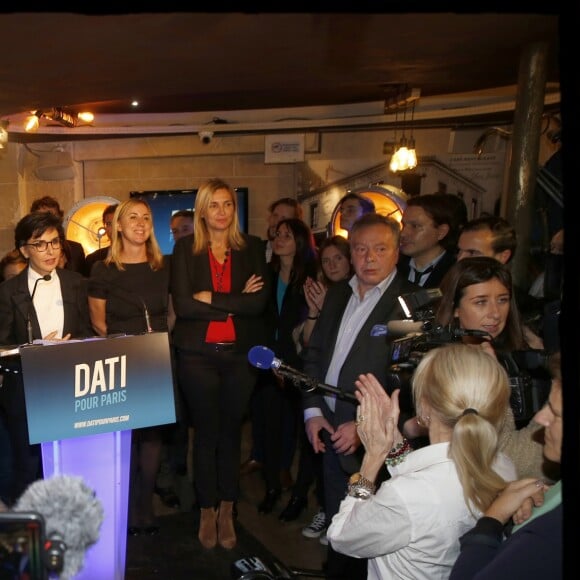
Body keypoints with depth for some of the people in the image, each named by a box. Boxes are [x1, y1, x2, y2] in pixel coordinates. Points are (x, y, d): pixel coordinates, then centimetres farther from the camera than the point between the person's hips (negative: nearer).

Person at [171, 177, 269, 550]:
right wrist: (236, 301, -12)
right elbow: (183, 305, -11)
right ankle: (207, 512, 24)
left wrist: (211, 299, -12)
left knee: (231, 431, 10)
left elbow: (260, 301, -8)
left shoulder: (252, 247, 4)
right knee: (206, 432, 7)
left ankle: (227, 511, 26)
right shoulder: (186, 249, 0)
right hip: (197, 354, -1)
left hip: (240, 353, 1)